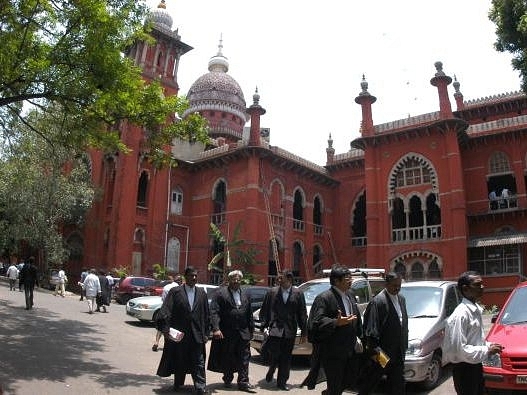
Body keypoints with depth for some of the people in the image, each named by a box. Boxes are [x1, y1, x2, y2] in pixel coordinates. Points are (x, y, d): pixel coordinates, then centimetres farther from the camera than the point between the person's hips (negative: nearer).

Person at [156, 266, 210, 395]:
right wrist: (165, 328, -19)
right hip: (179, 333, -1)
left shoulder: (202, 293, 5)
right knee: (179, 361, 14)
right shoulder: (175, 292, -3)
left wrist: (206, 333, 3)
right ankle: (178, 384, 33)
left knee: (199, 362, 2)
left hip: (197, 334, 2)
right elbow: (165, 311, -10)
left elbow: (206, 315, 7)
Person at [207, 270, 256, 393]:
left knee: (244, 357, 1)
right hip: (226, 332, -4)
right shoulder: (220, 293, -5)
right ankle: (228, 379, 29)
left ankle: (243, 382, 8)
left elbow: (249, 314, 14)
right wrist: (216, 328, -21)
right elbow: (214, 312, -12)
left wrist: (251, 329, 10)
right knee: (227, 358, 10)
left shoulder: (245, 295, 12)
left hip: (243, 332, 4)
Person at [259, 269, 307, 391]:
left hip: (290, 332, 1)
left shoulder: (298, 294, 2)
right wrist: (264, 325, -3)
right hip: (274, 330, -1)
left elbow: (302, 314, 4)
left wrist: (303, 331, 3)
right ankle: (271, 371, 31)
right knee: (274, 355, -1)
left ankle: (282, 382, 23)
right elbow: (264, 311, 5)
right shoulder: (272, 292, 2)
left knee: (286, 359, 9)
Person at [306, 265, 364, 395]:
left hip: (350, 349, 8)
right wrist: (336, 322, -33)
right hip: (332, 351, -8)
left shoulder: (350, 295, 10)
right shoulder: (324, 298, -16)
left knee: (351, 380, 18)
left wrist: (357, 337, 12)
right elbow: (317, 322, -22)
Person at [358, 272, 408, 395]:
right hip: (382, 351, -7)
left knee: (398, 383, 15)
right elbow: (371, 330, -19)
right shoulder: (377, 302, -18)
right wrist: (374, 349, -21)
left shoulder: (401, 299, 7)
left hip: (398, 351, 7)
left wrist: (404, 345, 14)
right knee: (370, 380, 7)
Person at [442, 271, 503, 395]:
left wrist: (488, 346, 1)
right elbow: (459, 348, -26)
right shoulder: (461, 314, -23)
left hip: (476, 366, 9)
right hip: (464, 369, -9)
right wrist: (487, 351, -21)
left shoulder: (476, 309, 6)